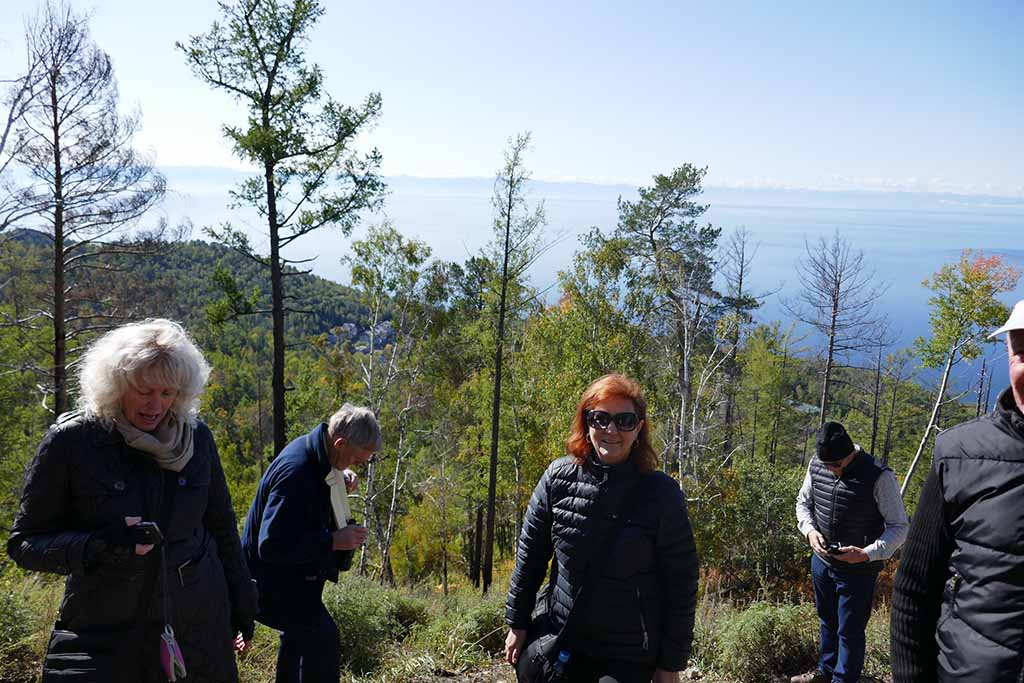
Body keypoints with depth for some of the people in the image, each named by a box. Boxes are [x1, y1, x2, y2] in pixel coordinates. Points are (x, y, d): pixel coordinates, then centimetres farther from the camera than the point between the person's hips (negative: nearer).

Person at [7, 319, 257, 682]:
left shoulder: (196, 437, -1)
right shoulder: (72, 440, -10)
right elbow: (24, 542, -6)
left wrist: (241, 602, 15)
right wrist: (98, 546, -23)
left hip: (199, 627, 3)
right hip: (105, 635, -2)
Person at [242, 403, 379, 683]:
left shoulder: (311, 448, -3)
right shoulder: (295, 472, -32)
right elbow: (272, 546, -34)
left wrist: (337, 483, -2)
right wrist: (334, 541, -30)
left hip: (292, 574, 10)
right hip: (275, 579, -10)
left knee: (299, 636, 24)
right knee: (323, 640, -12)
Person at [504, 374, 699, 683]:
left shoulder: (661, 492, -11)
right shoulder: (558, 477, -4)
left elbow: (681, 584, -6)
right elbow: (530, 553, 6)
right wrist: (517, 624, 8)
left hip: (630, 658, -3)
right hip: (563, 646, 3)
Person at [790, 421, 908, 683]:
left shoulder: (879, 476, -23)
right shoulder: (816, 464, -8)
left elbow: (899, 527, -15)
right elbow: (803, 502, 9)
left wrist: (867, 554, -28)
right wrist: (810, 531, -10)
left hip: (858, 570, -5)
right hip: (821, 562, 5)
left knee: (849, 631, 8)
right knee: (827, 621, 25)